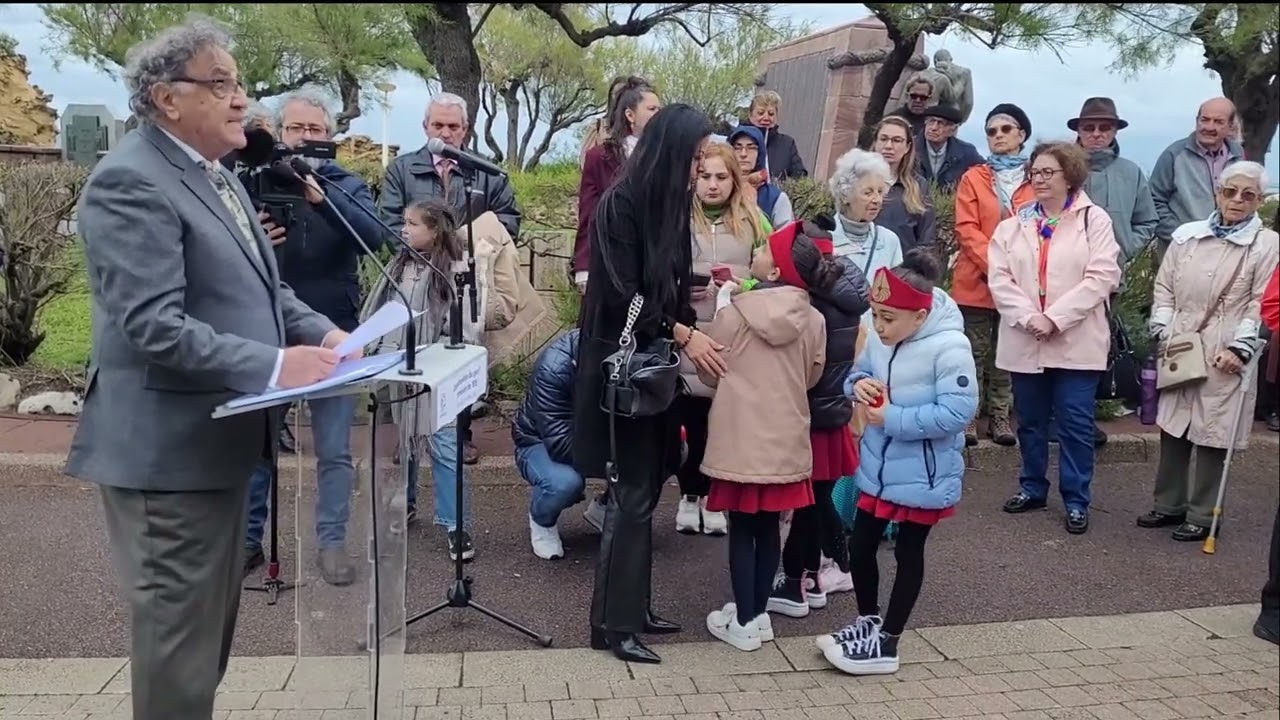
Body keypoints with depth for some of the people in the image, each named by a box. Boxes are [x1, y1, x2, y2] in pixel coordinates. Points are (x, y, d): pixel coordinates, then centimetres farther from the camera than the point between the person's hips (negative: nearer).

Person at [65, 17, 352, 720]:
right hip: (170, 448, -10)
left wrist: (320, 331, 1)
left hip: (219, 437, 10)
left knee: (211, 618, 21)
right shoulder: (130, 181, -17)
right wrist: (273, 366, -29)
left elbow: (258, 289, 18)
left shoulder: (217, 177, 14)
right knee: (179, 626, 2)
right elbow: (154, 329, -26)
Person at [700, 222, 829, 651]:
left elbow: (710, 376, 2)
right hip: (785, 441, 3)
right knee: (768, 527, 14)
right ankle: (758, 614, 25)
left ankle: (743, 623, 13)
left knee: (742, 529, 7)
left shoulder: (733, 314, -11)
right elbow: (811, 378, 10)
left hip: (740, 440, -3)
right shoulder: (813, 320, -3)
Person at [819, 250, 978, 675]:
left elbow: (957, 411, -27)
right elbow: (860, 372, 12)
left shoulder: (949, 347, -24)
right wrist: (859, 385, -13)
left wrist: (893, 418, -25)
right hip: (878, 467, 7)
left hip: (922, 475, -7)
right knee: (860, 546, 15)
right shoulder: (879, 338, -4)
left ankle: (886, 643, 24)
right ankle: (868, 621, 39)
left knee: (908, 553, 11)